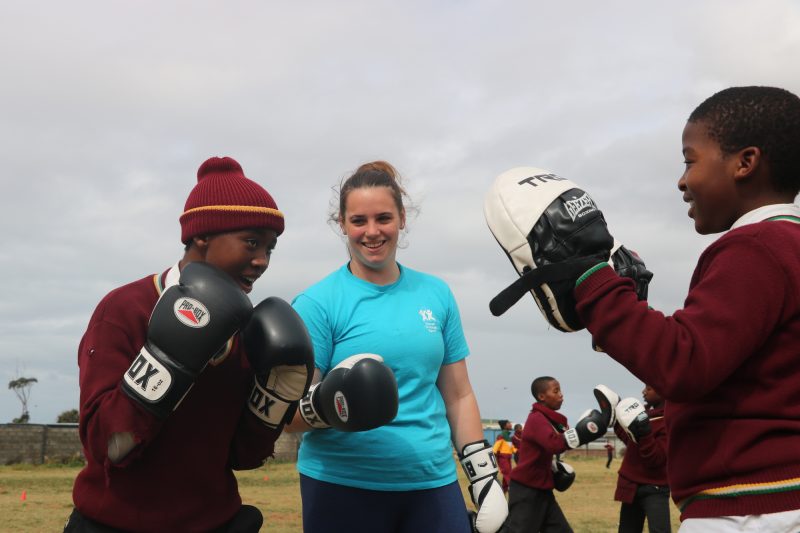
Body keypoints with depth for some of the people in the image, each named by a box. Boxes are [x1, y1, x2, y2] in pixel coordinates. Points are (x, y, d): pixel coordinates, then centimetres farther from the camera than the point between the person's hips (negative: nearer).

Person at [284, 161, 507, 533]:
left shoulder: (436, 295, 6)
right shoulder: (318, 303, -6)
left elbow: (458, 396, 12)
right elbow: (289, 414, -8)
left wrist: (484, 475, 10)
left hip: (433, 483, 3)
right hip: (342, 489, -3)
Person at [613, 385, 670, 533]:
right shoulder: (645, 411, 6)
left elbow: (656, 459, -23)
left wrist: (644, 433, -33)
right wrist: (616, 420, 14)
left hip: (654, 489, -8)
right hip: (631, 486, 8)